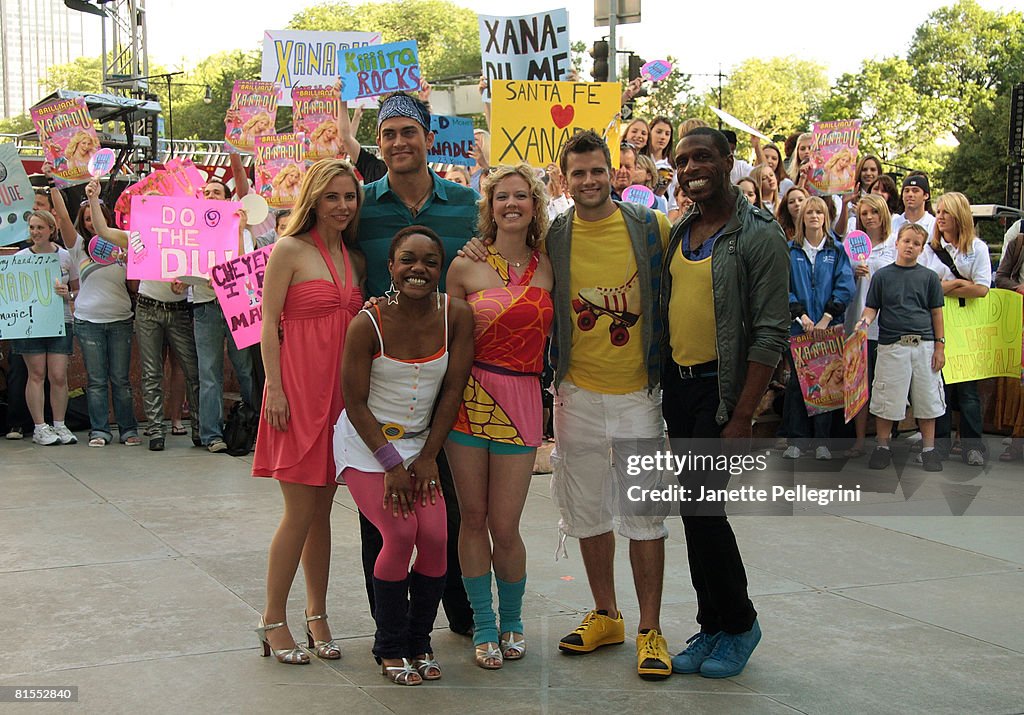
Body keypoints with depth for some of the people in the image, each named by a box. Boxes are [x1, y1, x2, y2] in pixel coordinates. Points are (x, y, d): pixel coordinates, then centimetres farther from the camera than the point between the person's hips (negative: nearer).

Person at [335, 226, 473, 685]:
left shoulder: (457, 315, -9)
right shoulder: (368, 323, -17)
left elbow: (453, 390, -3)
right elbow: (355, 403, -11)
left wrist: (428, 457, -5)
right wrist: (391, 463, -13)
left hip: (420, 443, 3)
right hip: (367, 443, -3)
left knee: (435, 536, -12)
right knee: (400, 534, -17)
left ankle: (419, 642, 11)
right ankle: (390, 648, 4)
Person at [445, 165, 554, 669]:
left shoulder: (548, 268, 5)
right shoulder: (466, 266, -1)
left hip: (521, 401, 1)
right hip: (468, 399, 0)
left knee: (504, 528, 1)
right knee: (473, 519, 6)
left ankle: (511, 620, 26)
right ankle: (483, 627, 21)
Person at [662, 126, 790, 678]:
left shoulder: (759, 235, -11)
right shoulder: (677, 234, 11)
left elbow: (770, 333, -15)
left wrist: (741, 419, -20)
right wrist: (662, 385, 8)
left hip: (721, 387, -7)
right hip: (676, 384, 7)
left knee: (701, 506, -9)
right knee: (694, 508, 10)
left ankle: (739, 623, 12)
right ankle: (712, 626, 22)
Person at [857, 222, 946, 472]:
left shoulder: (929, 277, 8)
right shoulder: (882, 276, 5)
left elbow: (936, 313, 9)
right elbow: (871, 308, 5)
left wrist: (939, 346, 4)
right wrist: (864, 322, -16)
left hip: (924, 345, 1)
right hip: (891, 345, -1)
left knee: (927, 398, 6)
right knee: (887, 399, 3)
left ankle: (928, 448, 18)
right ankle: (883, 447, 17)